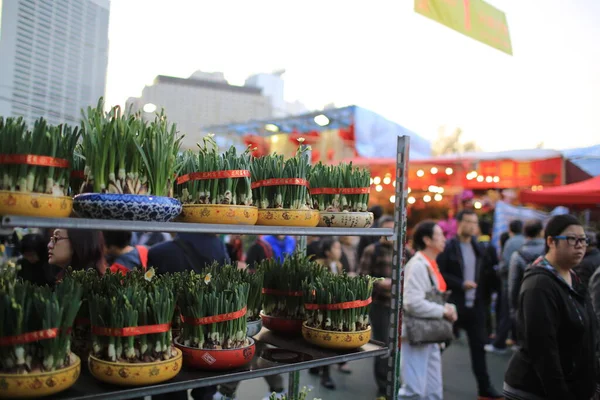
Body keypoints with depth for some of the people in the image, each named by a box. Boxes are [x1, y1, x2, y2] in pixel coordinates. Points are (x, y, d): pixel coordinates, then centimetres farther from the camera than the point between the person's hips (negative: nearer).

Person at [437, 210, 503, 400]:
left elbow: (484, 274, 14)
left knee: (478, 346, 10)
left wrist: (483, 295, 3)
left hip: (475, 305, 5)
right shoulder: (448, 247, -9)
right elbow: (440, 273, -14)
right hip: (454, 304, -5)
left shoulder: (479, 248, 9)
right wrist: (461, 284, -19)